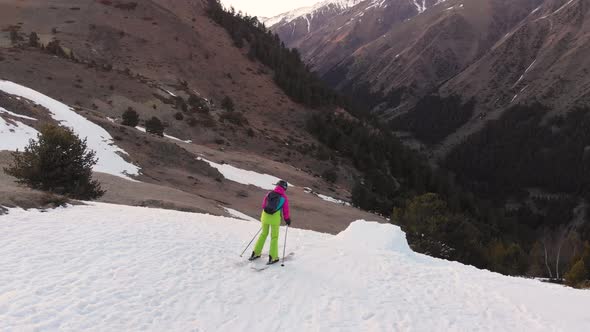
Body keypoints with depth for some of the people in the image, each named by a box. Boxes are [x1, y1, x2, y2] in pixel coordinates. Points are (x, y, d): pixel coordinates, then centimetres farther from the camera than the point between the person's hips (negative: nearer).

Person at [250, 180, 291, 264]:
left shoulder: (269, 194, 8)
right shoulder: (284, 198, -2)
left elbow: (263, 206, 13)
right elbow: (286, 211, 1)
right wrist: (288, 219, 18)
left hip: (265, 216, 4)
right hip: (275, 218, -4)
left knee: (263, 234, 19)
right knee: (274, 237, 7)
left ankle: (256, 253, 21)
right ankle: (273, 257, 6)